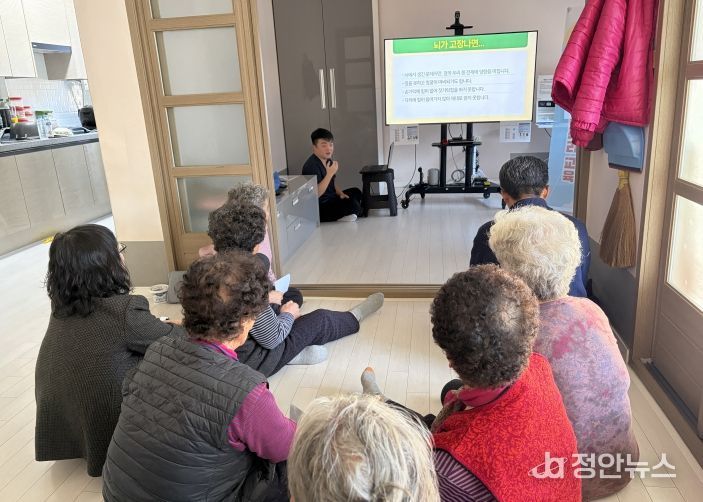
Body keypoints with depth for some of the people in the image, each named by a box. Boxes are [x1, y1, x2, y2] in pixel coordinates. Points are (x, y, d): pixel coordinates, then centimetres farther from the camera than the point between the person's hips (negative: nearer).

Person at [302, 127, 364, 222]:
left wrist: (340, 193, 2)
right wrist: (330, 173, -34)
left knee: (356, 192, 25)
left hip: (331, 199, 11)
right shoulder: (311, 166, -23)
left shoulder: (328, 160, 7)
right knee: (353, 204, -26)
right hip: (320, 208, -11)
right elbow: (315, 194, -32)